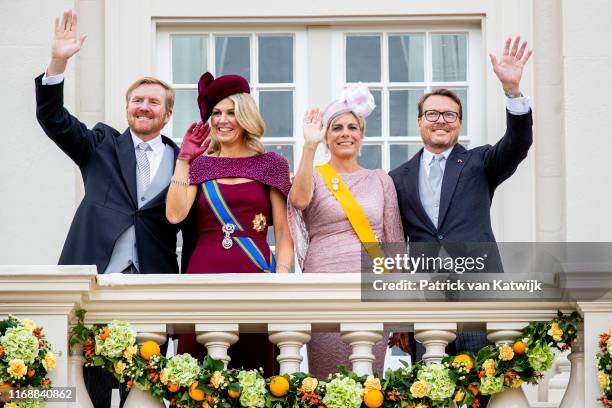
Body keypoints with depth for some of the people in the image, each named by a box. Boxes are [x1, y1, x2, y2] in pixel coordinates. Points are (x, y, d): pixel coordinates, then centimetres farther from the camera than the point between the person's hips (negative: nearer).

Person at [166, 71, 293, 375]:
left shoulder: (269, 165, 9)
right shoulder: (200, 164, 12)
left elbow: (284, 233, 5)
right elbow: (174, 215, -4)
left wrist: (281, 279, -9)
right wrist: (184, 159, -2)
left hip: (254, 275, -1)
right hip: (205, 275, 1)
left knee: (254, 367, -2)